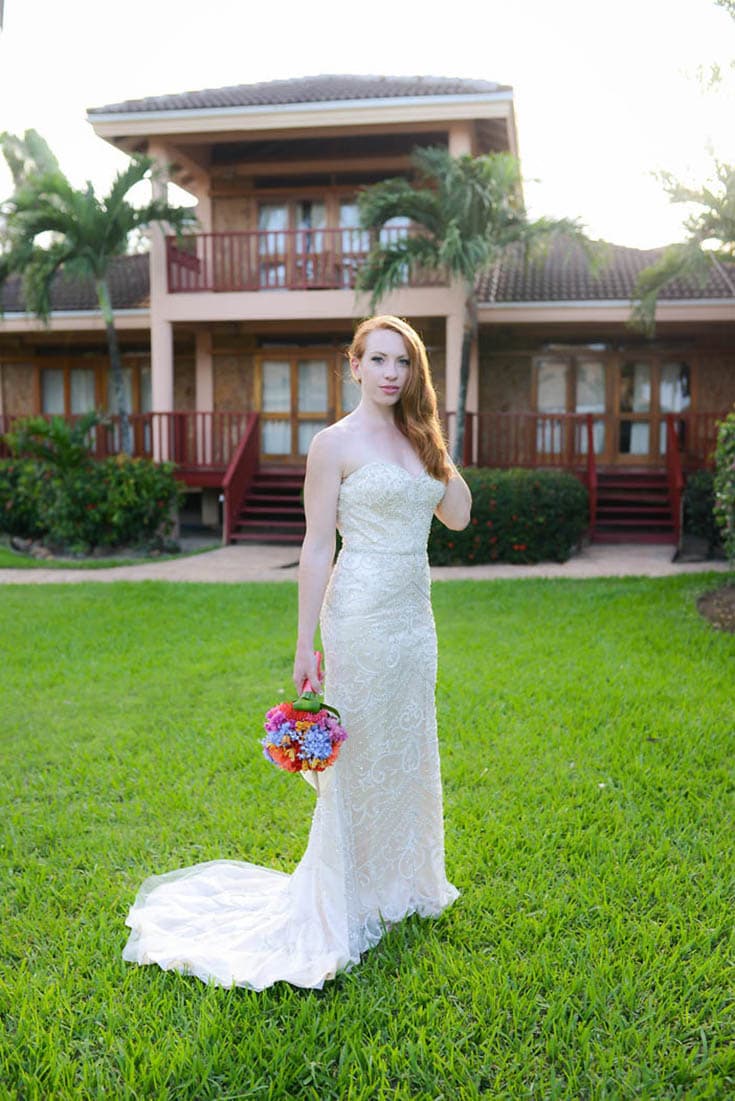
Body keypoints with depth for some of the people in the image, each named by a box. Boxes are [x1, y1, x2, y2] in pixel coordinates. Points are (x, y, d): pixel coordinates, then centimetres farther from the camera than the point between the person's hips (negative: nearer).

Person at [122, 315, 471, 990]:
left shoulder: (417, 439, 11)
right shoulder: (335, 444, -8)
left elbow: (459, 516, 12)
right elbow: (318, 546, -11)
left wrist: (433, 436, 5)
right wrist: (305, 643, -13)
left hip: (414, 612, 7)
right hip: (361, 611, -7)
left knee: (408, 750, 16)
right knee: (358, 753, 1)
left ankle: (399, 884, 34)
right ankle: (347, 902, 18)